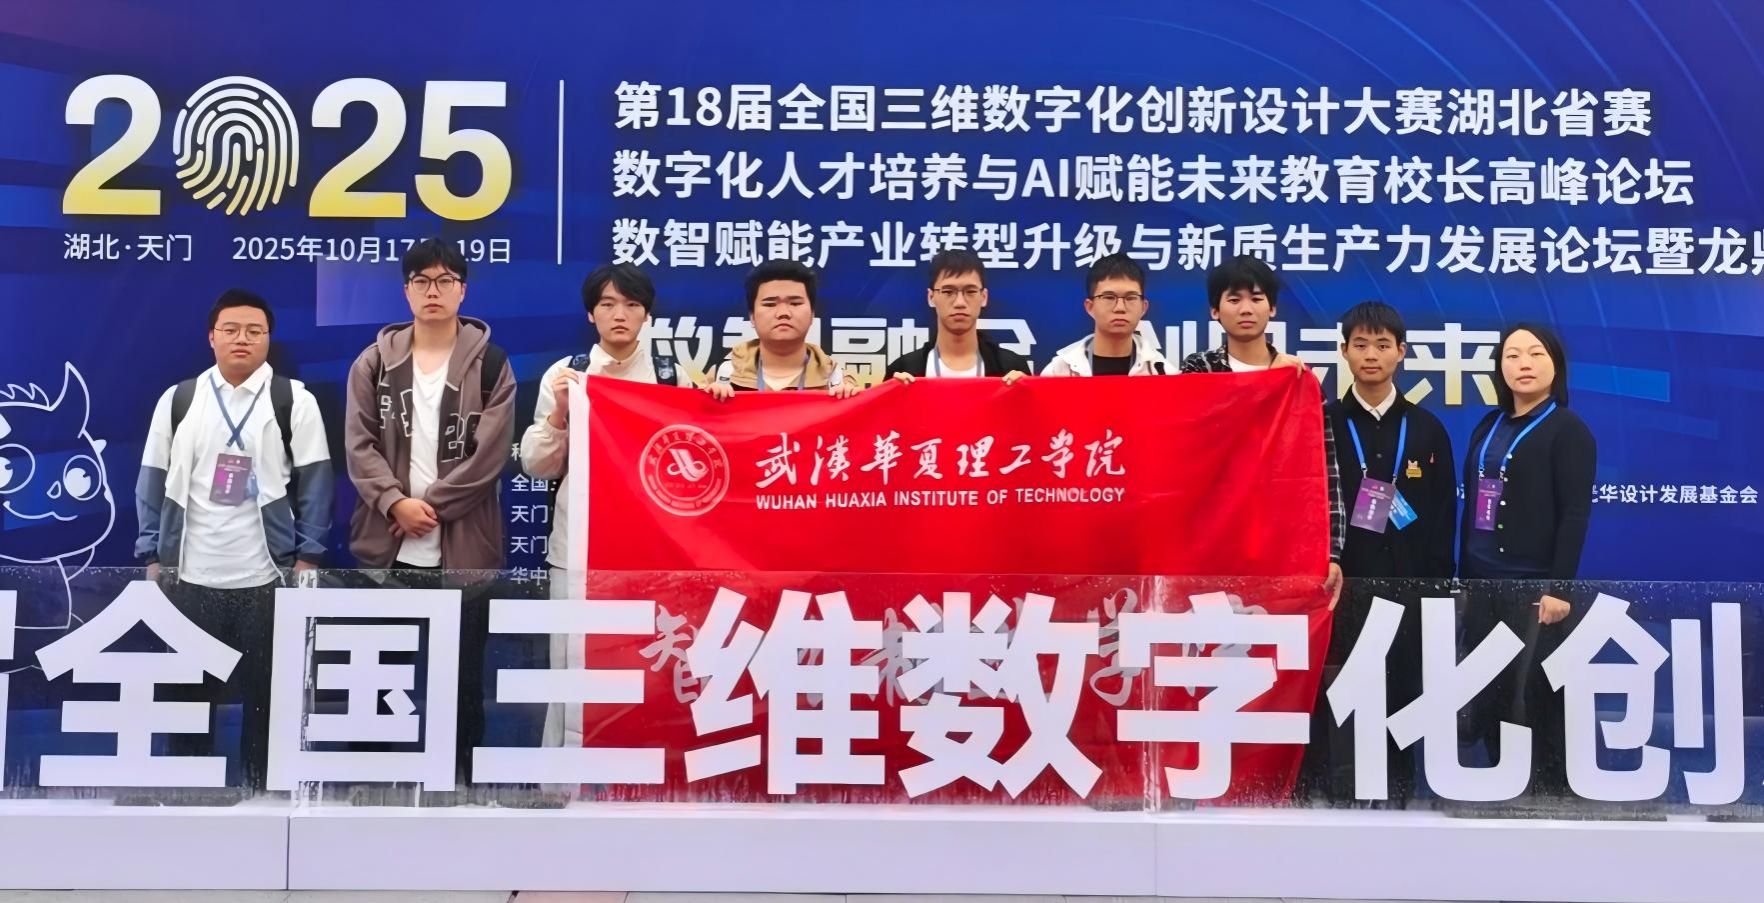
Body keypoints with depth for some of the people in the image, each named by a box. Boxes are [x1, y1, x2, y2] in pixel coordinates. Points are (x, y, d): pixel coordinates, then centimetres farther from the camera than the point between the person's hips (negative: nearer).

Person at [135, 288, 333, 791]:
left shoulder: (294, 401, 0)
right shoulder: (178, 400, 6)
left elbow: (314, 482, 0)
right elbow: (154, 483, 9)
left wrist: (308, 556, -5)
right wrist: (152, 556, 5)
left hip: (267, 576, -2)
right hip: (189, 575, 2)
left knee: (265, 694, 6)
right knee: (187, 693, 9)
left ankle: (261, 792, 18)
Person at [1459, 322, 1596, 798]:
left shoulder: (1568, 430, -5)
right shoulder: (1488, 427, 12)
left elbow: (1575, 515, -11)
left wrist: (1559, 588, -17)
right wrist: (1463, 577, 11)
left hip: (1534, 589, -6)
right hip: (1484, 585, 6)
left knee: (1534, 705, -2)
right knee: (1490, 704, 8)